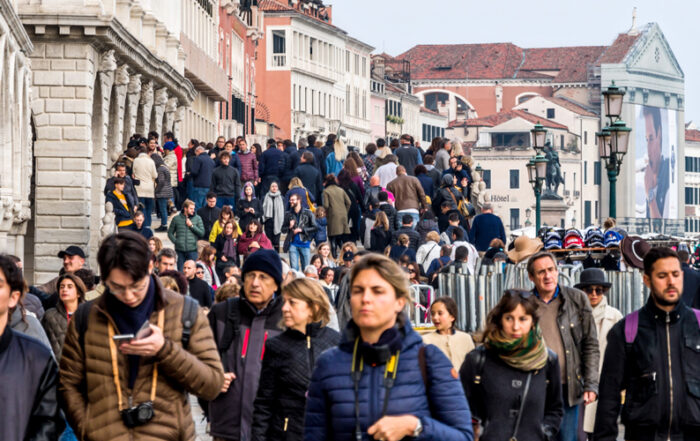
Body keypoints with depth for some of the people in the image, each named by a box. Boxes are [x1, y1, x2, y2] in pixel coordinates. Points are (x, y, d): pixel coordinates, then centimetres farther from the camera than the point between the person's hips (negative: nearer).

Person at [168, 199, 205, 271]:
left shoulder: (197, 218, 5)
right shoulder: (176, 219, 7)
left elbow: (202, 233, 1)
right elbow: (170, 233, 12)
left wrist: (192, 226, -7)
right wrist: (175, 241, -2)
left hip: (192, 250, -1)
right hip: (180, 250, 1)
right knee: (180, 271, 3)